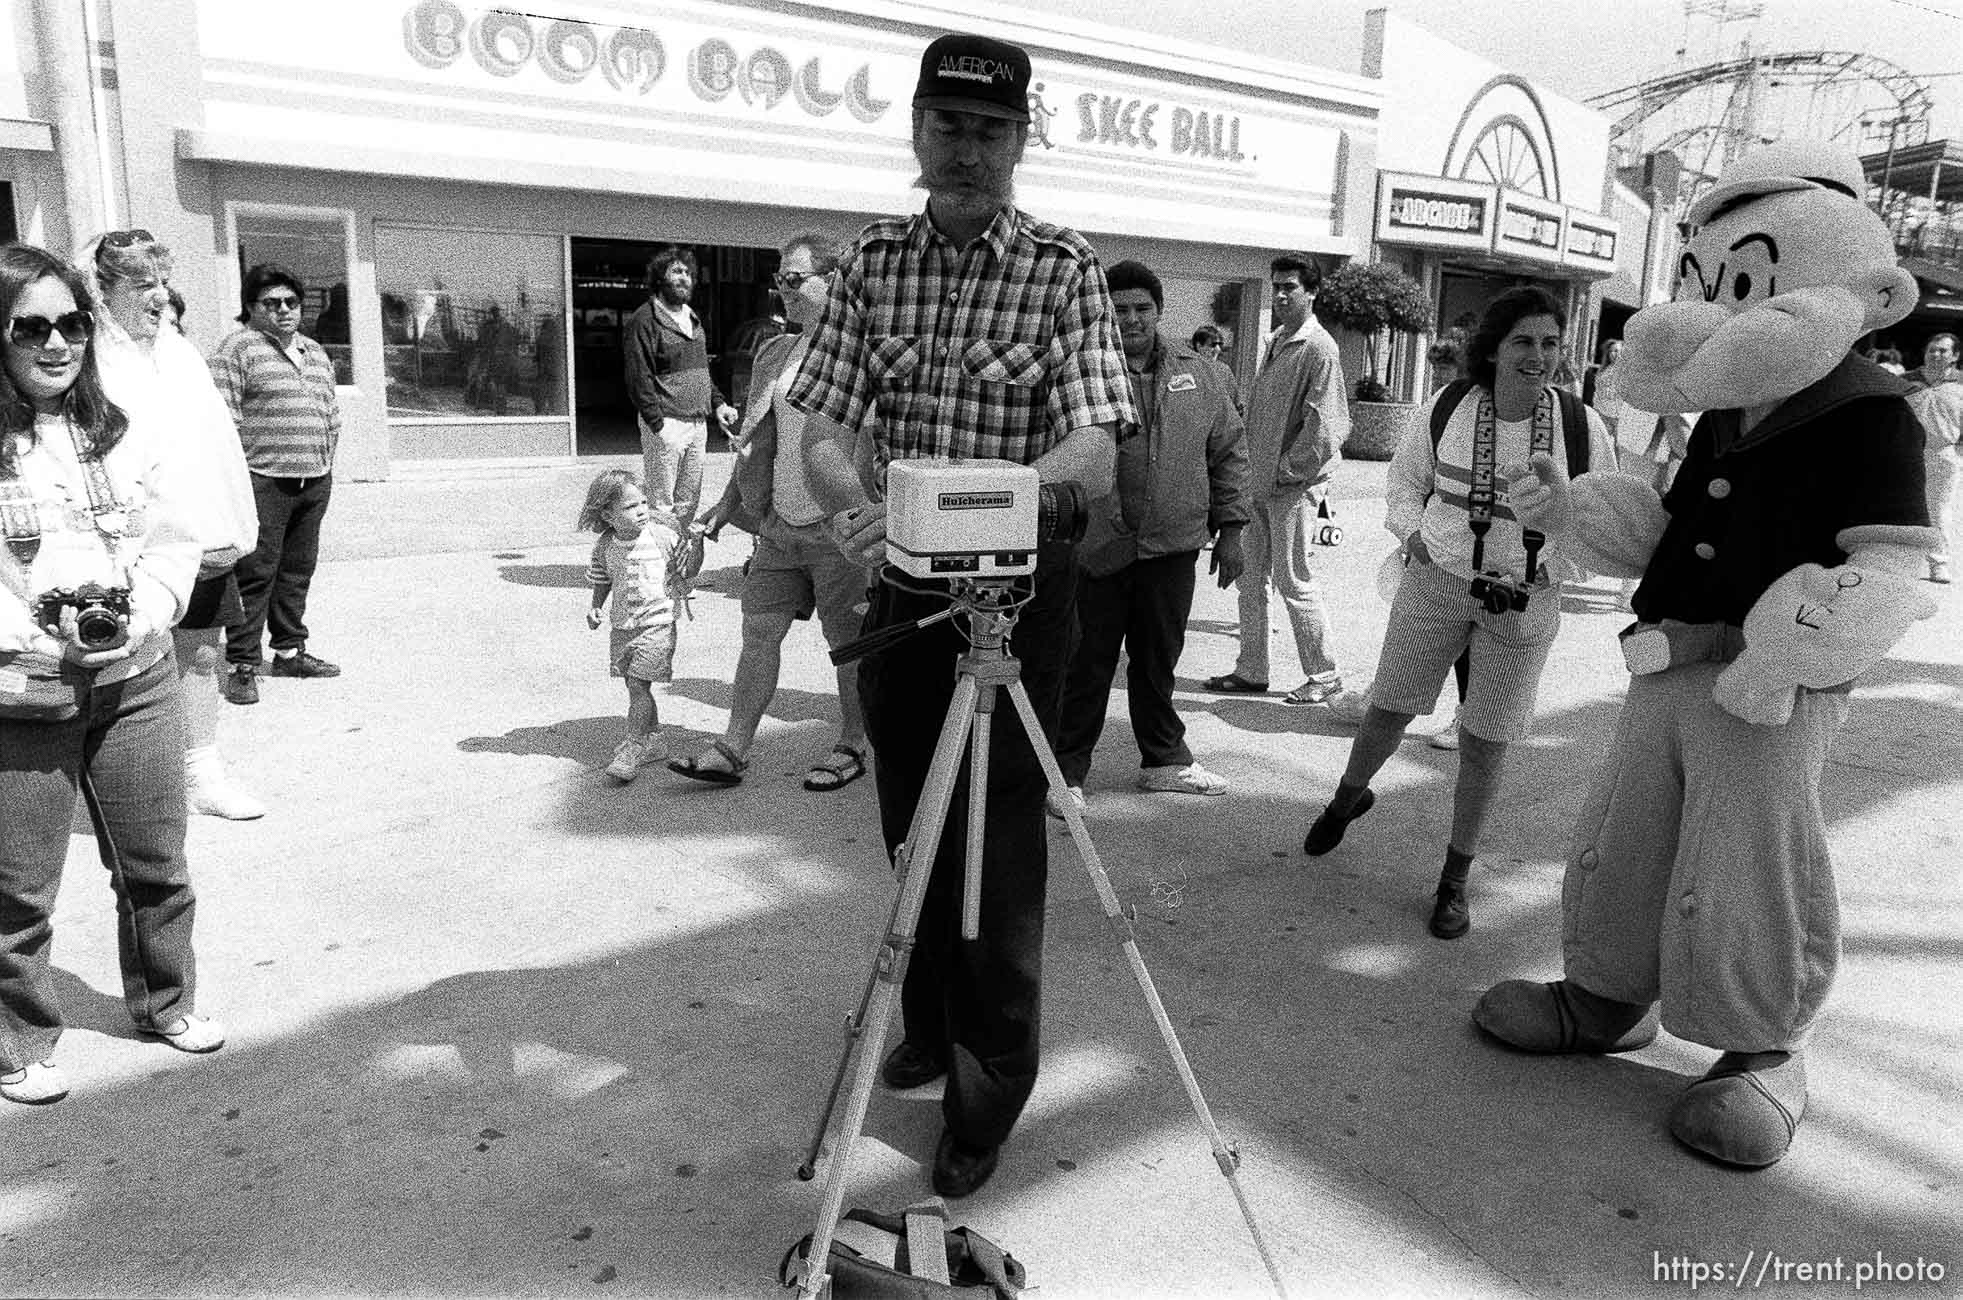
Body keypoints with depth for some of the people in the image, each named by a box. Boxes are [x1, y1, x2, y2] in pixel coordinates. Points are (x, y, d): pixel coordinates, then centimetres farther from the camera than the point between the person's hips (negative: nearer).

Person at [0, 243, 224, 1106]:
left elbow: (172, 543, 5)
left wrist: (138, 618, -11)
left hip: (135, 683, 4)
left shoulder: (123, 434, 4)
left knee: (156, 866, 16)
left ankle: (165, 1002, 38)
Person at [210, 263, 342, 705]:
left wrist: (324, 461, 14)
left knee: (298, 569, 13)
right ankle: (241, 665, 0)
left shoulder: (315, 353, 19)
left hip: (314, 481, 7)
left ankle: (290, 651, 25)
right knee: (256, 573, -5)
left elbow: (331, 414, 24)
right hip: (264, 481, -7)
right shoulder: (238, 348, -4)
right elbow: (224, 419, -10)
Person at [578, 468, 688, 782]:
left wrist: (695, 544, -14)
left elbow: (688, 571, 1)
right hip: (623, 625, 5)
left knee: (638, 686, -10)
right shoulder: (605, 545, -2)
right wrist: (596, 608, 1)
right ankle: (653, 740, 31)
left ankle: (632, 749, -3)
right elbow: (602, 580, 12)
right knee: (635, 686, 14)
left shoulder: (663, 535, -10)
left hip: (657, 624, -5)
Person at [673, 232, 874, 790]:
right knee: (759, 630, 7)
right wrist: (728, 502, 18)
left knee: (848, 639, 5)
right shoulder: (776, 354, 14)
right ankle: (732, 750, 14)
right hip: (779, 523, 7)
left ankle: (850, 748, 21)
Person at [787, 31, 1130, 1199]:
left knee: (1002, 838, 0)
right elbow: (824, 430, -4)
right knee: (910, 821, 15)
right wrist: (855, 506, -26)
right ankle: (933, 1022, 37)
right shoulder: (877, 260, 4)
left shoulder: (1064, 268, -7)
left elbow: (1096, 457, -18)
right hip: (901, 578, 4)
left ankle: (993, 1081, 17)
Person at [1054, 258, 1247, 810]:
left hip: (1173, 544, 4)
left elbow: (1228, 451, 15)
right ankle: (1066, 770, 13)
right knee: (1087, 664, 2)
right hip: (1095, 548, -3)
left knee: (1159, 659, 15)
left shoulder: (1197, 373, 10)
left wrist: (1230, 528, 10)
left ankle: (1165, 758, 30)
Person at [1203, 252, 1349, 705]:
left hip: (1295, 484, -8)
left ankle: (1325, 675, 12)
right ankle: (1250, 671, 22)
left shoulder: (1318, 348, -12)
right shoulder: (1275, 341, 13)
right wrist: (1254, 472, 12)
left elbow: (1323, 426, -18)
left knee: (1294, 581, -1)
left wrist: (1283, 472, -14)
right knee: (1249, 578, 12)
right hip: (1261, 481, 8)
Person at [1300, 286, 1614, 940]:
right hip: (1435, 583, 1)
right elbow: (1404, 478, 11)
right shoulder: (1446, 407, -4)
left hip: (1523, 601, 0)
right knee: (1387, 710, 8)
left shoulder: (1582, 425, -6)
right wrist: (1412, 530, -6)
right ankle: (1348, 796, 42)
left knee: (1484, 744, 5)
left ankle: (1455, 879, 21)